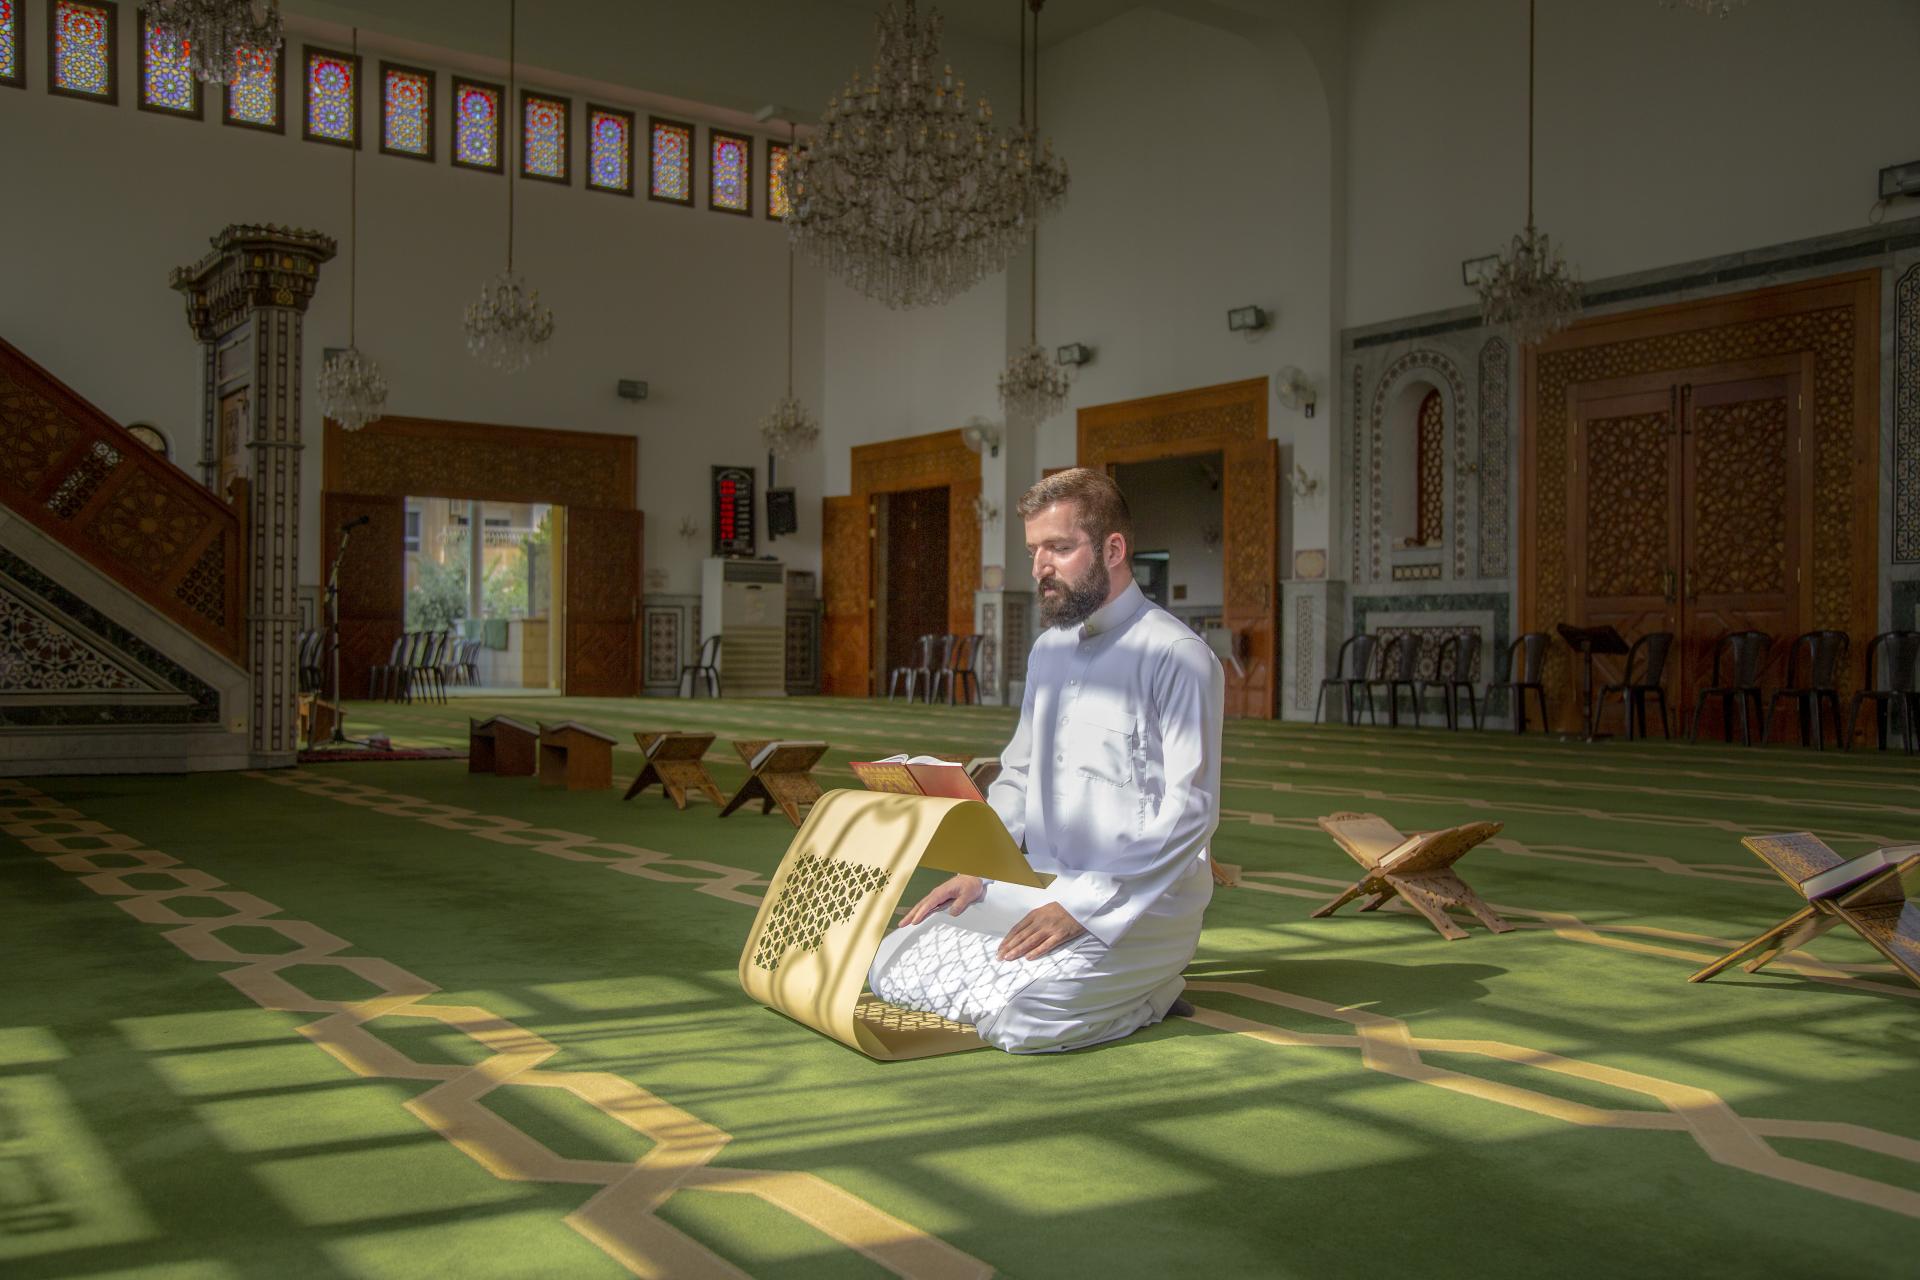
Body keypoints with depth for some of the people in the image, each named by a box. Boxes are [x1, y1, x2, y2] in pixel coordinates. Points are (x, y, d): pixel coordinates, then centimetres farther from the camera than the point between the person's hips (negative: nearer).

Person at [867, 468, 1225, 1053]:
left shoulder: (1178, 657, -12)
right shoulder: (1049, 650, 14)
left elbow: (1191, 811, -18)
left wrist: (1081, 905, -21)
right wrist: (976, 872, 5)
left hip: (1139, 905, -7)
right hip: (1039, 889, 7)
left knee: (1016, 1016, -28)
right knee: (892, 963, -7)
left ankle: (1147, 989, 0)